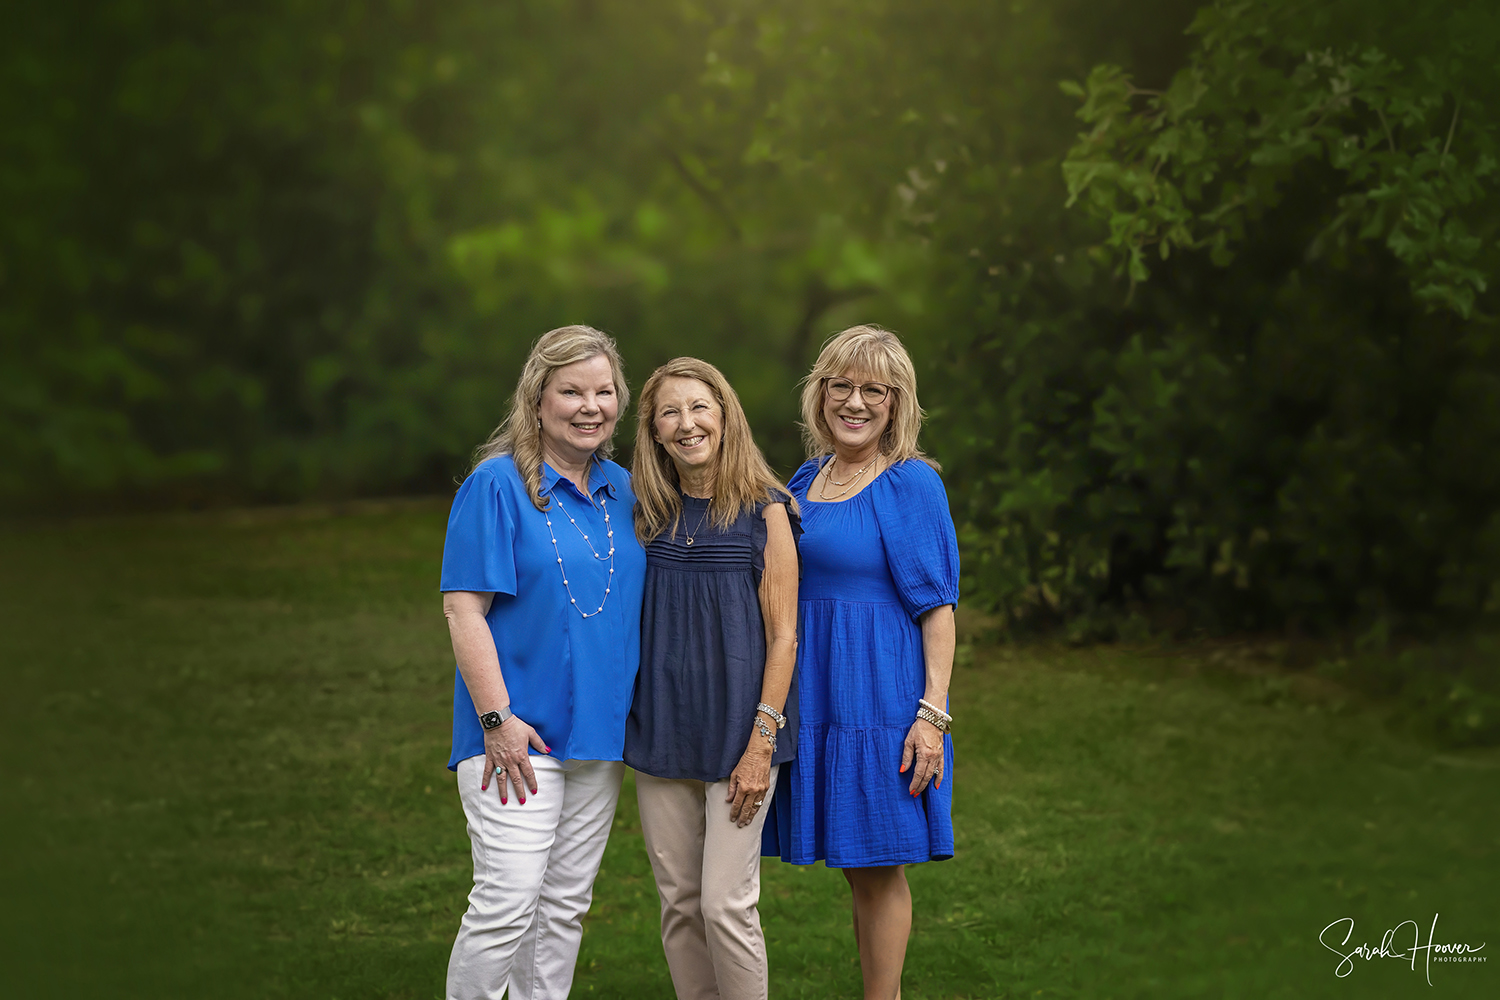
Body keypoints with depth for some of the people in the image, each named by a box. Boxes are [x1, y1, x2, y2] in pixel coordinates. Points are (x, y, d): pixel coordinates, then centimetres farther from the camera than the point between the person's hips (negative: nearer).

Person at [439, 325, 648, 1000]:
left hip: (600, 732, 6)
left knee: (565, 906, 11)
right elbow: (463, 609, -12)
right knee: (507, 904, -12)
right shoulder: (497, 484, -8)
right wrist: (497, 717, -18)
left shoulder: (623, 492, 11)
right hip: (516, 733, -6)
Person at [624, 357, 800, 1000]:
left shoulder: (763, 511, -5)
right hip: (660, 731, 4)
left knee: (726, 905, -7)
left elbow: (782, 636, -7)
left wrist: (761, 744, -12)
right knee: (679, 904, 8)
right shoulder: (649, 514, 7)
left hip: (736, 730, -4)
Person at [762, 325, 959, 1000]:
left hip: (880, 691, -6)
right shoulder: (806, 479, 11)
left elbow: (937, 607, -11)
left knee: (878, 865, 0)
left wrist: (933, 713, -17)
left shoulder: (912, 484, -8)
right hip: (815, 690, 7)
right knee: (852, 863, 12)